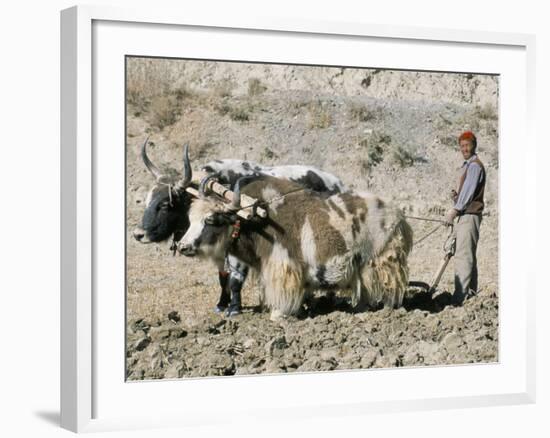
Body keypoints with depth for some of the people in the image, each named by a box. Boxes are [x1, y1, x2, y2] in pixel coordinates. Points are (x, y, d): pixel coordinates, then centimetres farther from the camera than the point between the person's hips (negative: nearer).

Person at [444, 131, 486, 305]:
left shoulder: (475, 166, -10)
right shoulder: (466, 166, 20)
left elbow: (469, 191, -18)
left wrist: (454, 210, -21)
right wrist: (455, 196, 4)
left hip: (469, 215, -10)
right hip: (464, 215, 10)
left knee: (463, 255, -15)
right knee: (469, 255, 14)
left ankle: (460, 296, -20)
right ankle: (471, 292, 20)